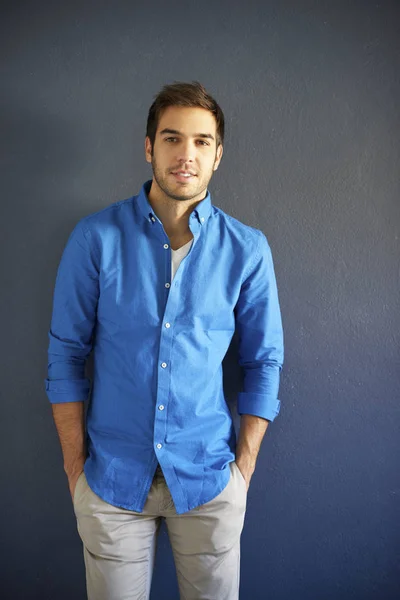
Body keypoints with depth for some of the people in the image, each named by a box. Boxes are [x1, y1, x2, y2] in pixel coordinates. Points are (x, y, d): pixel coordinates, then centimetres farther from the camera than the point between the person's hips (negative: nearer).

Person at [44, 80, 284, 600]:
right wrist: (75, 467, -2)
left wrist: (243, 468, 0)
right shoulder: (96, 237, -7)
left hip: (209, 481, 1)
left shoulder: (247, 249, -5)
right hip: (112, 478, 0)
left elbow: (263, 362, 2)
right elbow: (66, 354, -2)